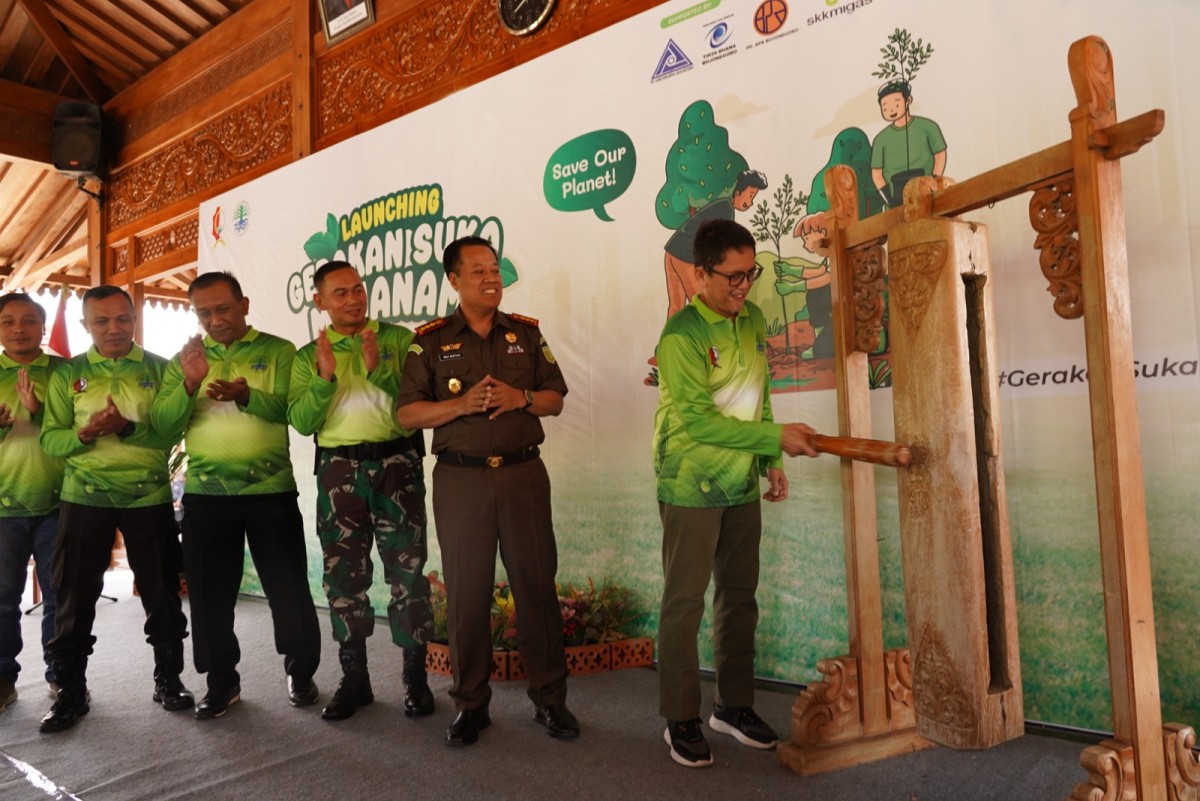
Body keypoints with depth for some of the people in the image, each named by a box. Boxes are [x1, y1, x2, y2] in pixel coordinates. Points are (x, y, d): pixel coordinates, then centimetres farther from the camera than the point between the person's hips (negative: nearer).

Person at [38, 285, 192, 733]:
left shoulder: (159, 369, 2)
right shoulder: (67, 374, 6)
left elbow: (172, 432, -6)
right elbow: (50, 439, 0)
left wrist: (130, 428, -22)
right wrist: (84, 433, -19)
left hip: (149, 495, -1)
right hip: (84, 496, 1)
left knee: (161, 593, 6)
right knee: (75, 596, 7)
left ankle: (168, 679, 22)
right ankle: (71, 691, 22)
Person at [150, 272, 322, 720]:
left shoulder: (278, 351, 1)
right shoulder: (184, 360, 9)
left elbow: (293, 409, -11)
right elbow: (163, 424, -1)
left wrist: (247, 395, -27)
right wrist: (189, 385, -17)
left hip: (270, 490, -2)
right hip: (205, 494, 3)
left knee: (288, 587, 4)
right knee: (210, 593, 10)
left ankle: (301, 672, 24)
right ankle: (222, 682, 28)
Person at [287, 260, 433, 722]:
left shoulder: (398, 339, 5)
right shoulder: (308, 357, 11)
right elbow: (301, 422, 0)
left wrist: (379, 370, -17)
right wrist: (324, 378, -14)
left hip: (396, 463, -2)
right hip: (338, 470, 2)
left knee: (407, 571, 1)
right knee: (343, 575, 8)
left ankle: (415, 676, 13)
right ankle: (354, 679, 22)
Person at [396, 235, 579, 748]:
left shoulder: (527, 333, 10)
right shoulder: (431, 341, 5)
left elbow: (555, 399, 10)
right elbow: (408, 413, 0)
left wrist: (521, 397, -11)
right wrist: (460, 404, -16)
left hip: (523, 474, 1)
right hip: (460, 478, -1)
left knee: (537, 584, 4)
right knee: (466, 592, 6)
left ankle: (550, 698, 18)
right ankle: (470, 704, 21)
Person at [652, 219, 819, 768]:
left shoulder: (753, 320, 6)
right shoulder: (681, 335, -16)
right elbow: (698, 420, -20)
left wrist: (771, 463, 9)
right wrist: (778, 438, -19)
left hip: (741, 486, 7)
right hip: (691, 487, -6)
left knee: (739, 597, 14)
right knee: (686, 601, 3)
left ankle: (734, 705, 29)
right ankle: (681, 720, 17)